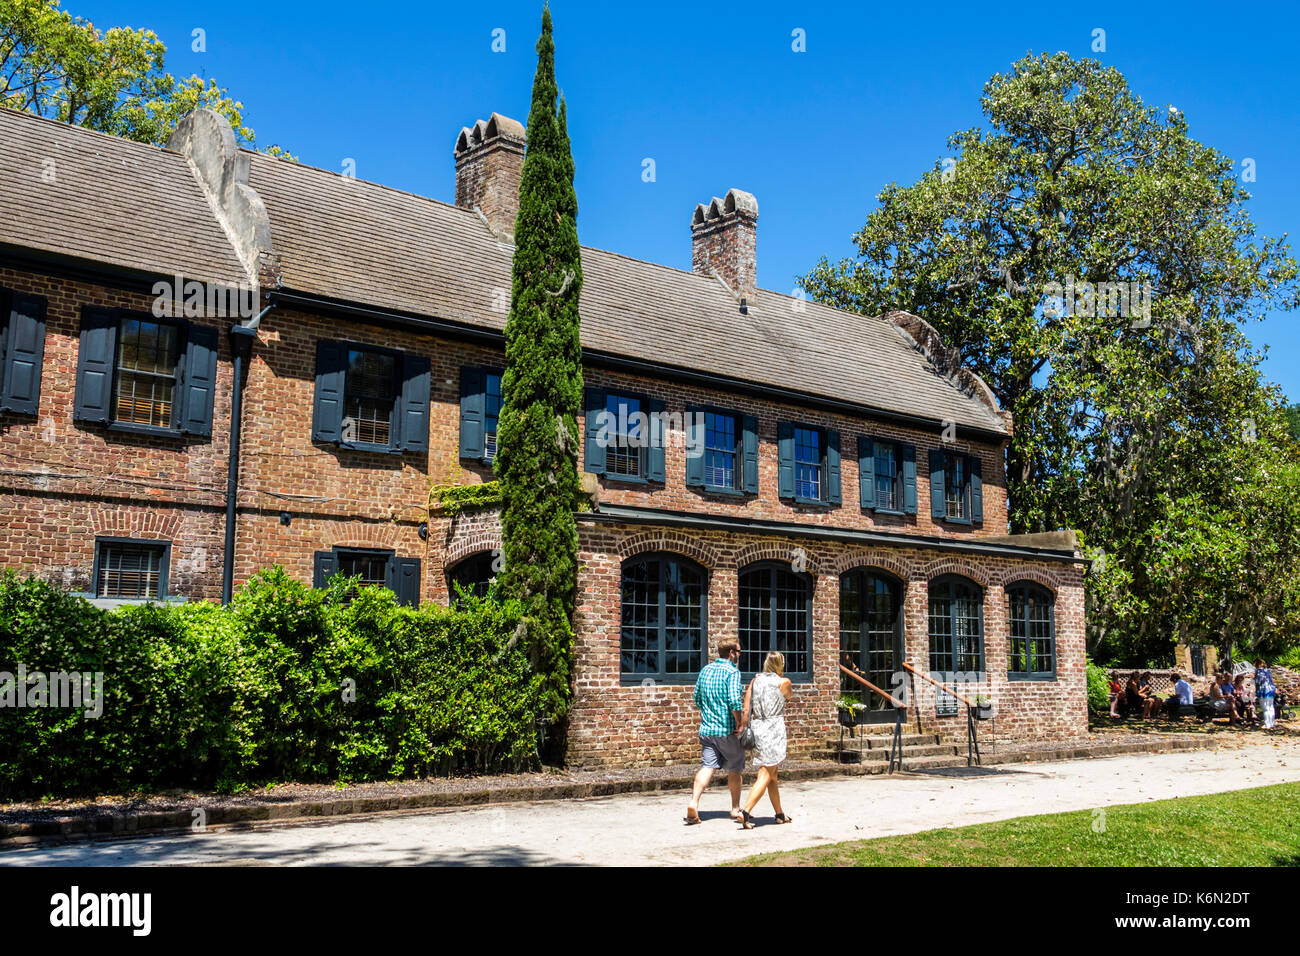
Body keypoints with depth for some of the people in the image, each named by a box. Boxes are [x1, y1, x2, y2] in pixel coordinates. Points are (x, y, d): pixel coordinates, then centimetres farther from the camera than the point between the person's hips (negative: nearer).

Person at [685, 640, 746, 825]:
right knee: (734, 769, 11)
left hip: (707, 728, 5)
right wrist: (740, 723, -14)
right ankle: (735, 809, 22)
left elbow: (697, 699, 17)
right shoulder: (732, 672, -12)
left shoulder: (705, 670, 10)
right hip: (727, 730, -5)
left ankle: (693, 803, -18)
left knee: (708, 766, 1)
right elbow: (734, 700, -24)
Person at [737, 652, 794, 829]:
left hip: (756, 728, 5)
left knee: (772, 775, 17)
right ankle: (745, 811, -20)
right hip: (775, 728, -5)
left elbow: (746, 711, 3)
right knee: (765, 776, -6)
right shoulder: (784, 682, -2)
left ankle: (780, 814, 28)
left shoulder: (755, 680, 7)